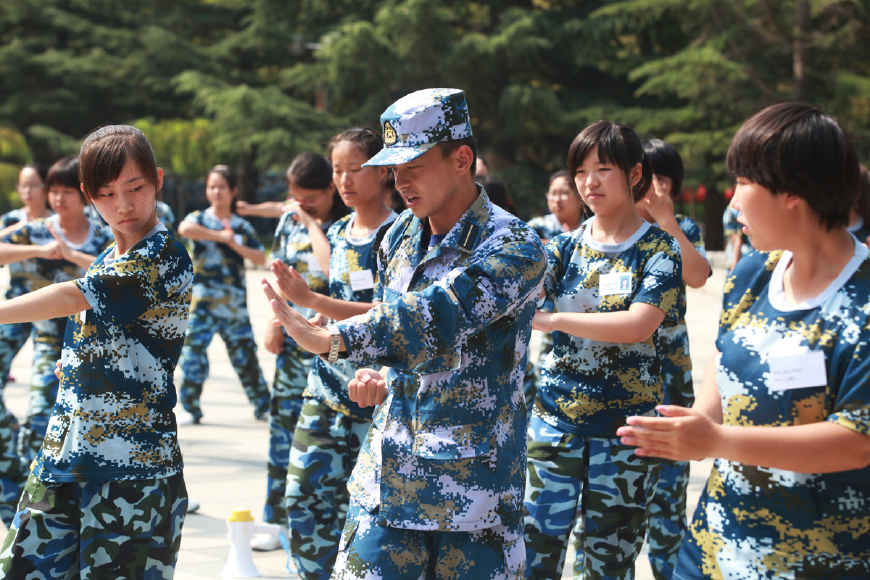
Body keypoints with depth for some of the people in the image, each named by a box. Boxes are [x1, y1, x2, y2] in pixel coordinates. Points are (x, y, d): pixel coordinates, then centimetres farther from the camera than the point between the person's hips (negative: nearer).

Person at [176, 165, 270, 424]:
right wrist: (220, 236, -20)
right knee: (193, 351, -6)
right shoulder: (200, 218, 2)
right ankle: (191, 409, 5)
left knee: (246, 354, 4)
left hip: (235, 304, 2)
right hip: (202, 302, -2)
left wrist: (236, 245, -11)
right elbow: (184, 228, -23)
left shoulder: (242, 227, 10)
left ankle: (263, 406, 15)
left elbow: (261, 258, 3)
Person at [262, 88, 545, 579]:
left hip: (475, 484, -6)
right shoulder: (399, 238, 9)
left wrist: (329, 339, -38)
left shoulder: (513, 248, -15)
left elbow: (437, 315, -30)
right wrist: (377, 371, -1)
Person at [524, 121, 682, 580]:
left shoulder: (659, 249, -4)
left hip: (627, 422, -3)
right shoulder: (566, 246, 7)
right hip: (556, 415, 3)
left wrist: (553, 319, -24)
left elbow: (639, 324, -20)